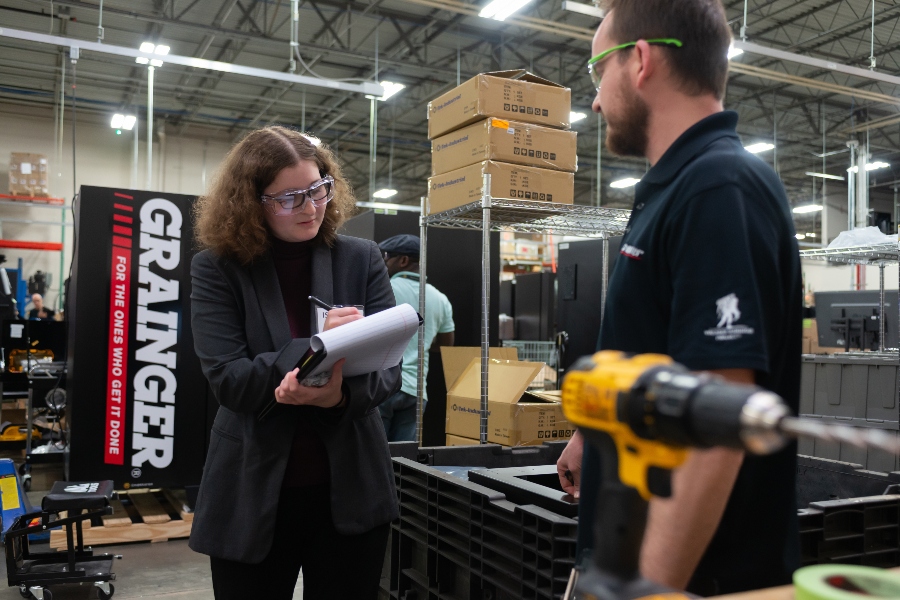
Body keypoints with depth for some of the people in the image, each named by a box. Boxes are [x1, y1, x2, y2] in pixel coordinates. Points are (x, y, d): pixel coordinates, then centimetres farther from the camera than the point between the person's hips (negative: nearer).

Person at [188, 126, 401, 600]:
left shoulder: (362, 259, -1)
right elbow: (227, 379, -14)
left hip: (351, 491, 2)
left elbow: (388, 364, -6)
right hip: (251, 496, -1)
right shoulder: (216, 268, -5)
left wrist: (341, 394, -27)